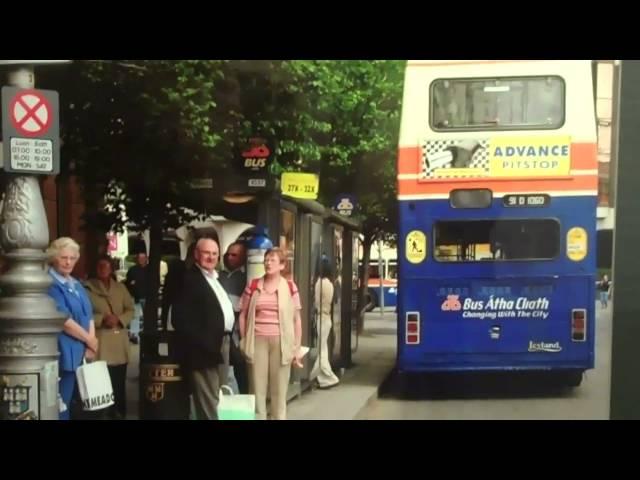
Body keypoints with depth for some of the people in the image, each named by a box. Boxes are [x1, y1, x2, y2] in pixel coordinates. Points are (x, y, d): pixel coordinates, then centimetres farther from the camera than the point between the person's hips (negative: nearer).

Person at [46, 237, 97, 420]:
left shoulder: (76, 285, 16)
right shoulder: (50, 285, -10)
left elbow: (89, 316, 12)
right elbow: (63, 320, -17)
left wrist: (91, 346, -3)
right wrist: (91, 341, -8)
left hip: (82, 353, 8)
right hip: (64, 354, -8)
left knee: (79, 402, 12)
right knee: (61, 406, -6)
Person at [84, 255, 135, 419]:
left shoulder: (120, 287, 13)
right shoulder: (88, 287, -1)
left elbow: (131, 309, 12)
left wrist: (119, 319, -7)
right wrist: (101, 319, -17)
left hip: (119, 341, 4)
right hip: (100, 341, -4)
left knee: (119, 381, 8)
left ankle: (119, 413, 19)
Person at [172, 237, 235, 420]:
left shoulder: (217, 279, 17)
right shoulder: (188, 279, -11)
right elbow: (180, 319, -19)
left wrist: (228, 341, 9)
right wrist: (203, 343, -22)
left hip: (221, 346, 9)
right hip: (204, 349, -9)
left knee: (215, 401, 16)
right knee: (207, 404, -5)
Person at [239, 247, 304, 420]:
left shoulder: (290, 287, 2)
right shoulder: (253, 286, 5)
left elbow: (296, 319, 4)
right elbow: (243, 315, 9)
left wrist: (297, 348, 2)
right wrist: (244, 342, 2)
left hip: (281, 342, -1)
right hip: (258, 341, 1)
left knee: (279, 390, 6)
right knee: (257, 388, 3)